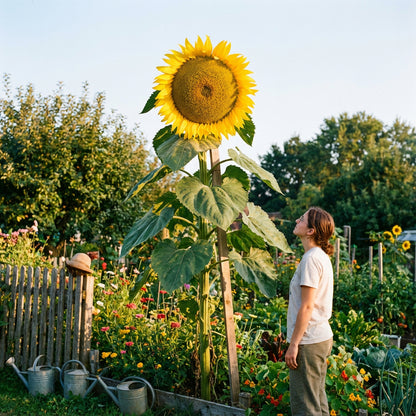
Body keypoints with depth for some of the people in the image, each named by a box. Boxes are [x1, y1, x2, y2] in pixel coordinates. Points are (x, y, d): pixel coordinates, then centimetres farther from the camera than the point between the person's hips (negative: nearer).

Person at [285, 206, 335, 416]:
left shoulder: (311, 259, -17)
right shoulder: (321, 257, 12)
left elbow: (306, 307, -20)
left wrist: (293, 344, -17)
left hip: (308, 342, -10)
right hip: (321, 336, 10)